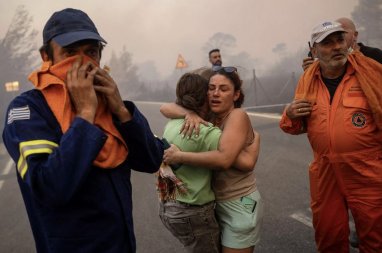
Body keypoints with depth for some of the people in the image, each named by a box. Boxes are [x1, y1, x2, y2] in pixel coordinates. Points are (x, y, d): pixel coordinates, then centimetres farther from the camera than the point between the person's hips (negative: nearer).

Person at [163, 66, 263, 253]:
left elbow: (224, 158, -33)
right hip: (216, 202, 7)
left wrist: (179, 156, -26)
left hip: (239, 205, -7)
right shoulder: (207, 117, -1)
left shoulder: (238, 115, -19)